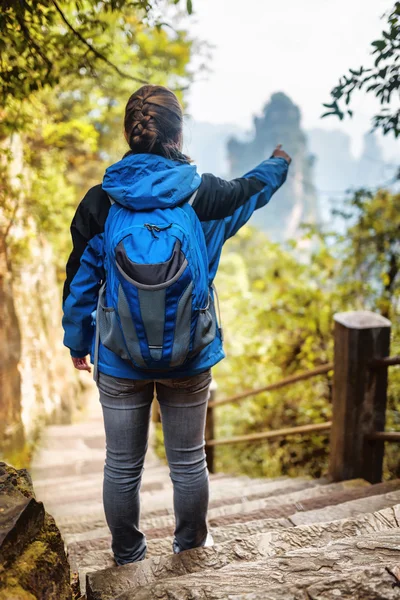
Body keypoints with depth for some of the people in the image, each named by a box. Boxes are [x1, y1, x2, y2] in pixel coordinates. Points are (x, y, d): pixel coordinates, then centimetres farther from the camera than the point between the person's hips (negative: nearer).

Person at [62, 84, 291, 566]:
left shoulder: (100, 203, -11)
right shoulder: (203, 196, -11)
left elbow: (80, 281, -2)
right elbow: (250, 190, 12)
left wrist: (77, 343, 13)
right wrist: (279, 163, 34)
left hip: (119, 363, 0)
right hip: (189, 361, 0)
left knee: (122, 464, 17)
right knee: (188, 459, 19)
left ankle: (127, 550, 37)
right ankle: (191, 540, 40)